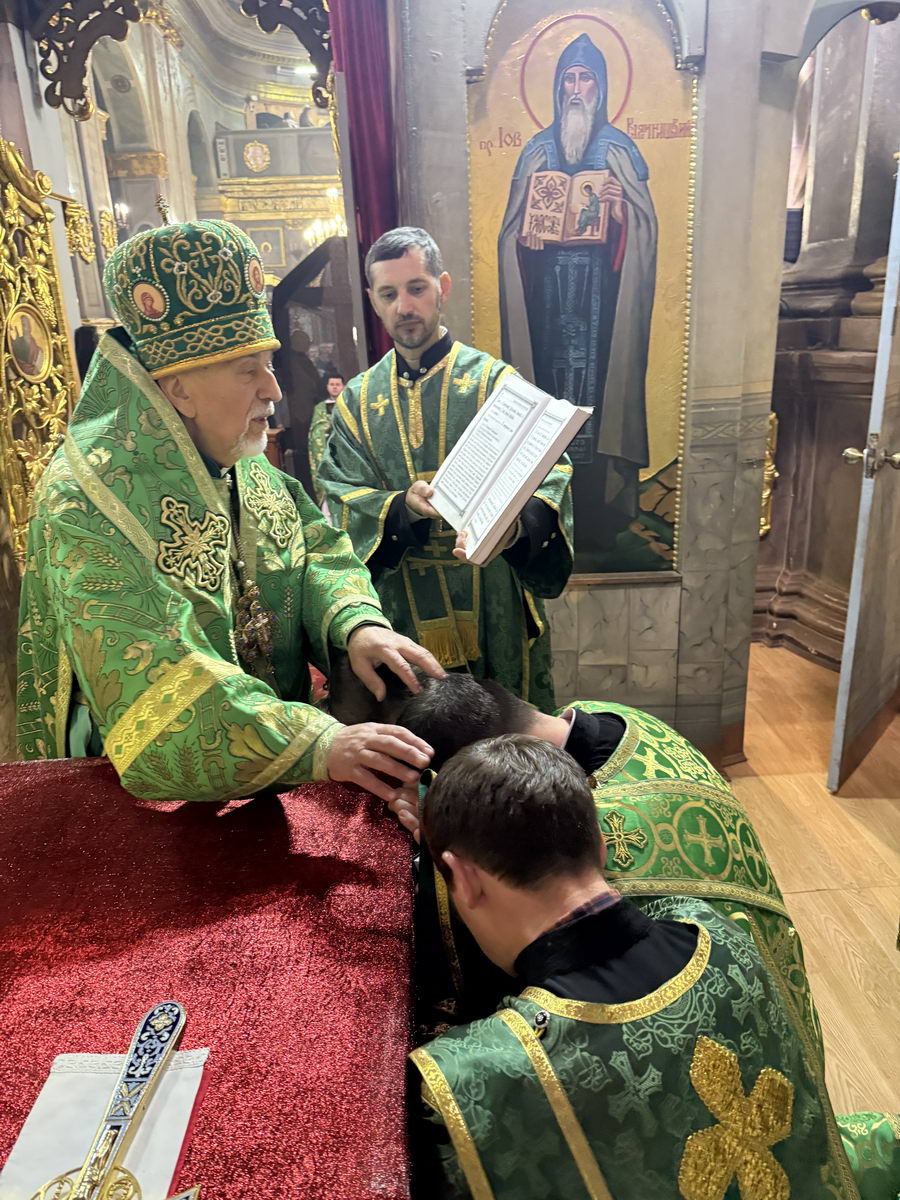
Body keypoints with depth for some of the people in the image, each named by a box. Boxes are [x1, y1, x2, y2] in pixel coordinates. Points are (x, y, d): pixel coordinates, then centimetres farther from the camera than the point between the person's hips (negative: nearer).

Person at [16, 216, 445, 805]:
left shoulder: (243, 461, 3)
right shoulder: (86, 502, -21)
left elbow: (316, 547, 1)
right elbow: (157, 672, -30)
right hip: (160, 781, -5)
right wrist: (318, 745, -39)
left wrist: (357, 622, -22)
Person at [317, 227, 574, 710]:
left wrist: (515, 529, -35)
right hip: (402, 614, 2)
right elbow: (342, 497, -1)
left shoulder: (493, 380, -2)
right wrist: (404, 507, -22)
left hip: (493, 610, -2)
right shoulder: (358, 400, 8)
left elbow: (547, 477, -13)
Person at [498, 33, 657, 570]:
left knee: (596, 373, -6)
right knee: (553, 370, -1)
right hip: (550, 285, 2)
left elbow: (645, 226, 4)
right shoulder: (538, 149, 14)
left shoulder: (619, 148, 8)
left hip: (601, 287, -2)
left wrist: (620, 209, -15)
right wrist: (525, 237, -8)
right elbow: (513, 228, 13)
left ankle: (594, 522, 2)